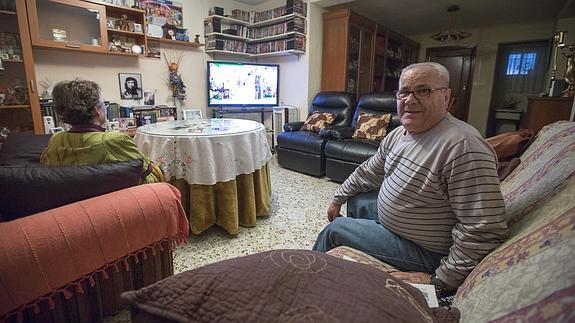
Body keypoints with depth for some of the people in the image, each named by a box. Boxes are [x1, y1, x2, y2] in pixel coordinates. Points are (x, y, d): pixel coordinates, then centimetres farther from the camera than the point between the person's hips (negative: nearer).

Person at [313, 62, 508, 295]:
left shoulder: (464, 147, -30)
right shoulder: (397, 135, -1)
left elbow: (485, 231, -30)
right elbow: (368, 172, 13)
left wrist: (441, 281, -25)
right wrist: (338, 199, 18)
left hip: (424, 251, -8)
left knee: (334, 230, -7)